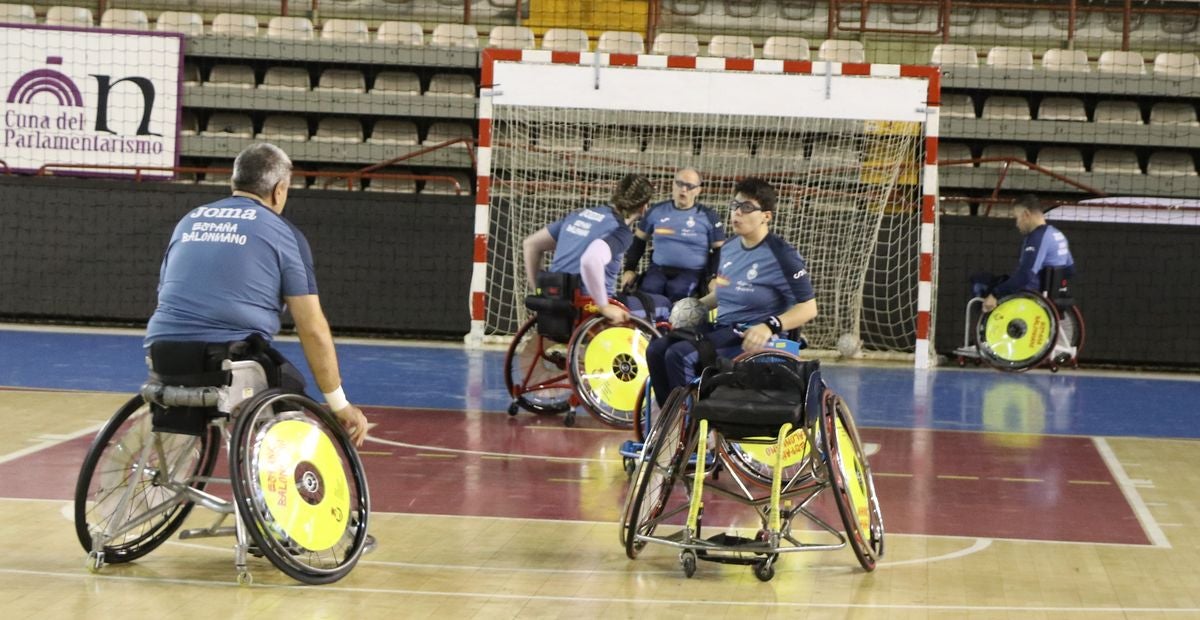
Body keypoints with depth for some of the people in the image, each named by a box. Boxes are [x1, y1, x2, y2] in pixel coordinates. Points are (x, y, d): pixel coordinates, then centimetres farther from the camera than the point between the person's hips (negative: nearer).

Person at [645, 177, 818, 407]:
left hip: (752, 340, -8)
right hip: (721, 328, 8)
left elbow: (808, 308, -13)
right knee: (657, 349, -7)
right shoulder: (729, 248, 12)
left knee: (679, 355, -26)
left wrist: (770, 326, -27)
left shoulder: (782, 255, -12)